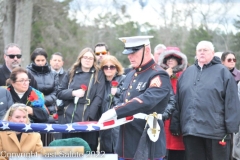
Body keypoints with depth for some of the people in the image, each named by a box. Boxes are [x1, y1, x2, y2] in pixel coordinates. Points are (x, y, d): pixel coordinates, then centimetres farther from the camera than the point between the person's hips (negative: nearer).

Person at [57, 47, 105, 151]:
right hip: (70, 118, 2)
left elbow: (99, 97, -2)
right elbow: (59, 93, 12)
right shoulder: (71, 73, 13)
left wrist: (89, 116, -12)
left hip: (89, 119, -2)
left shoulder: (98, 75, 6)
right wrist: (73, 93, -8)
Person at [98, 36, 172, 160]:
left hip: (147, 145, -8)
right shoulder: (130, 76, 17)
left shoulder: (159, 76, -11)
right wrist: (109, 116, 0)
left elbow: (147, 100, -27)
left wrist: (115, 112, -32)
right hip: (127, 143, 8)